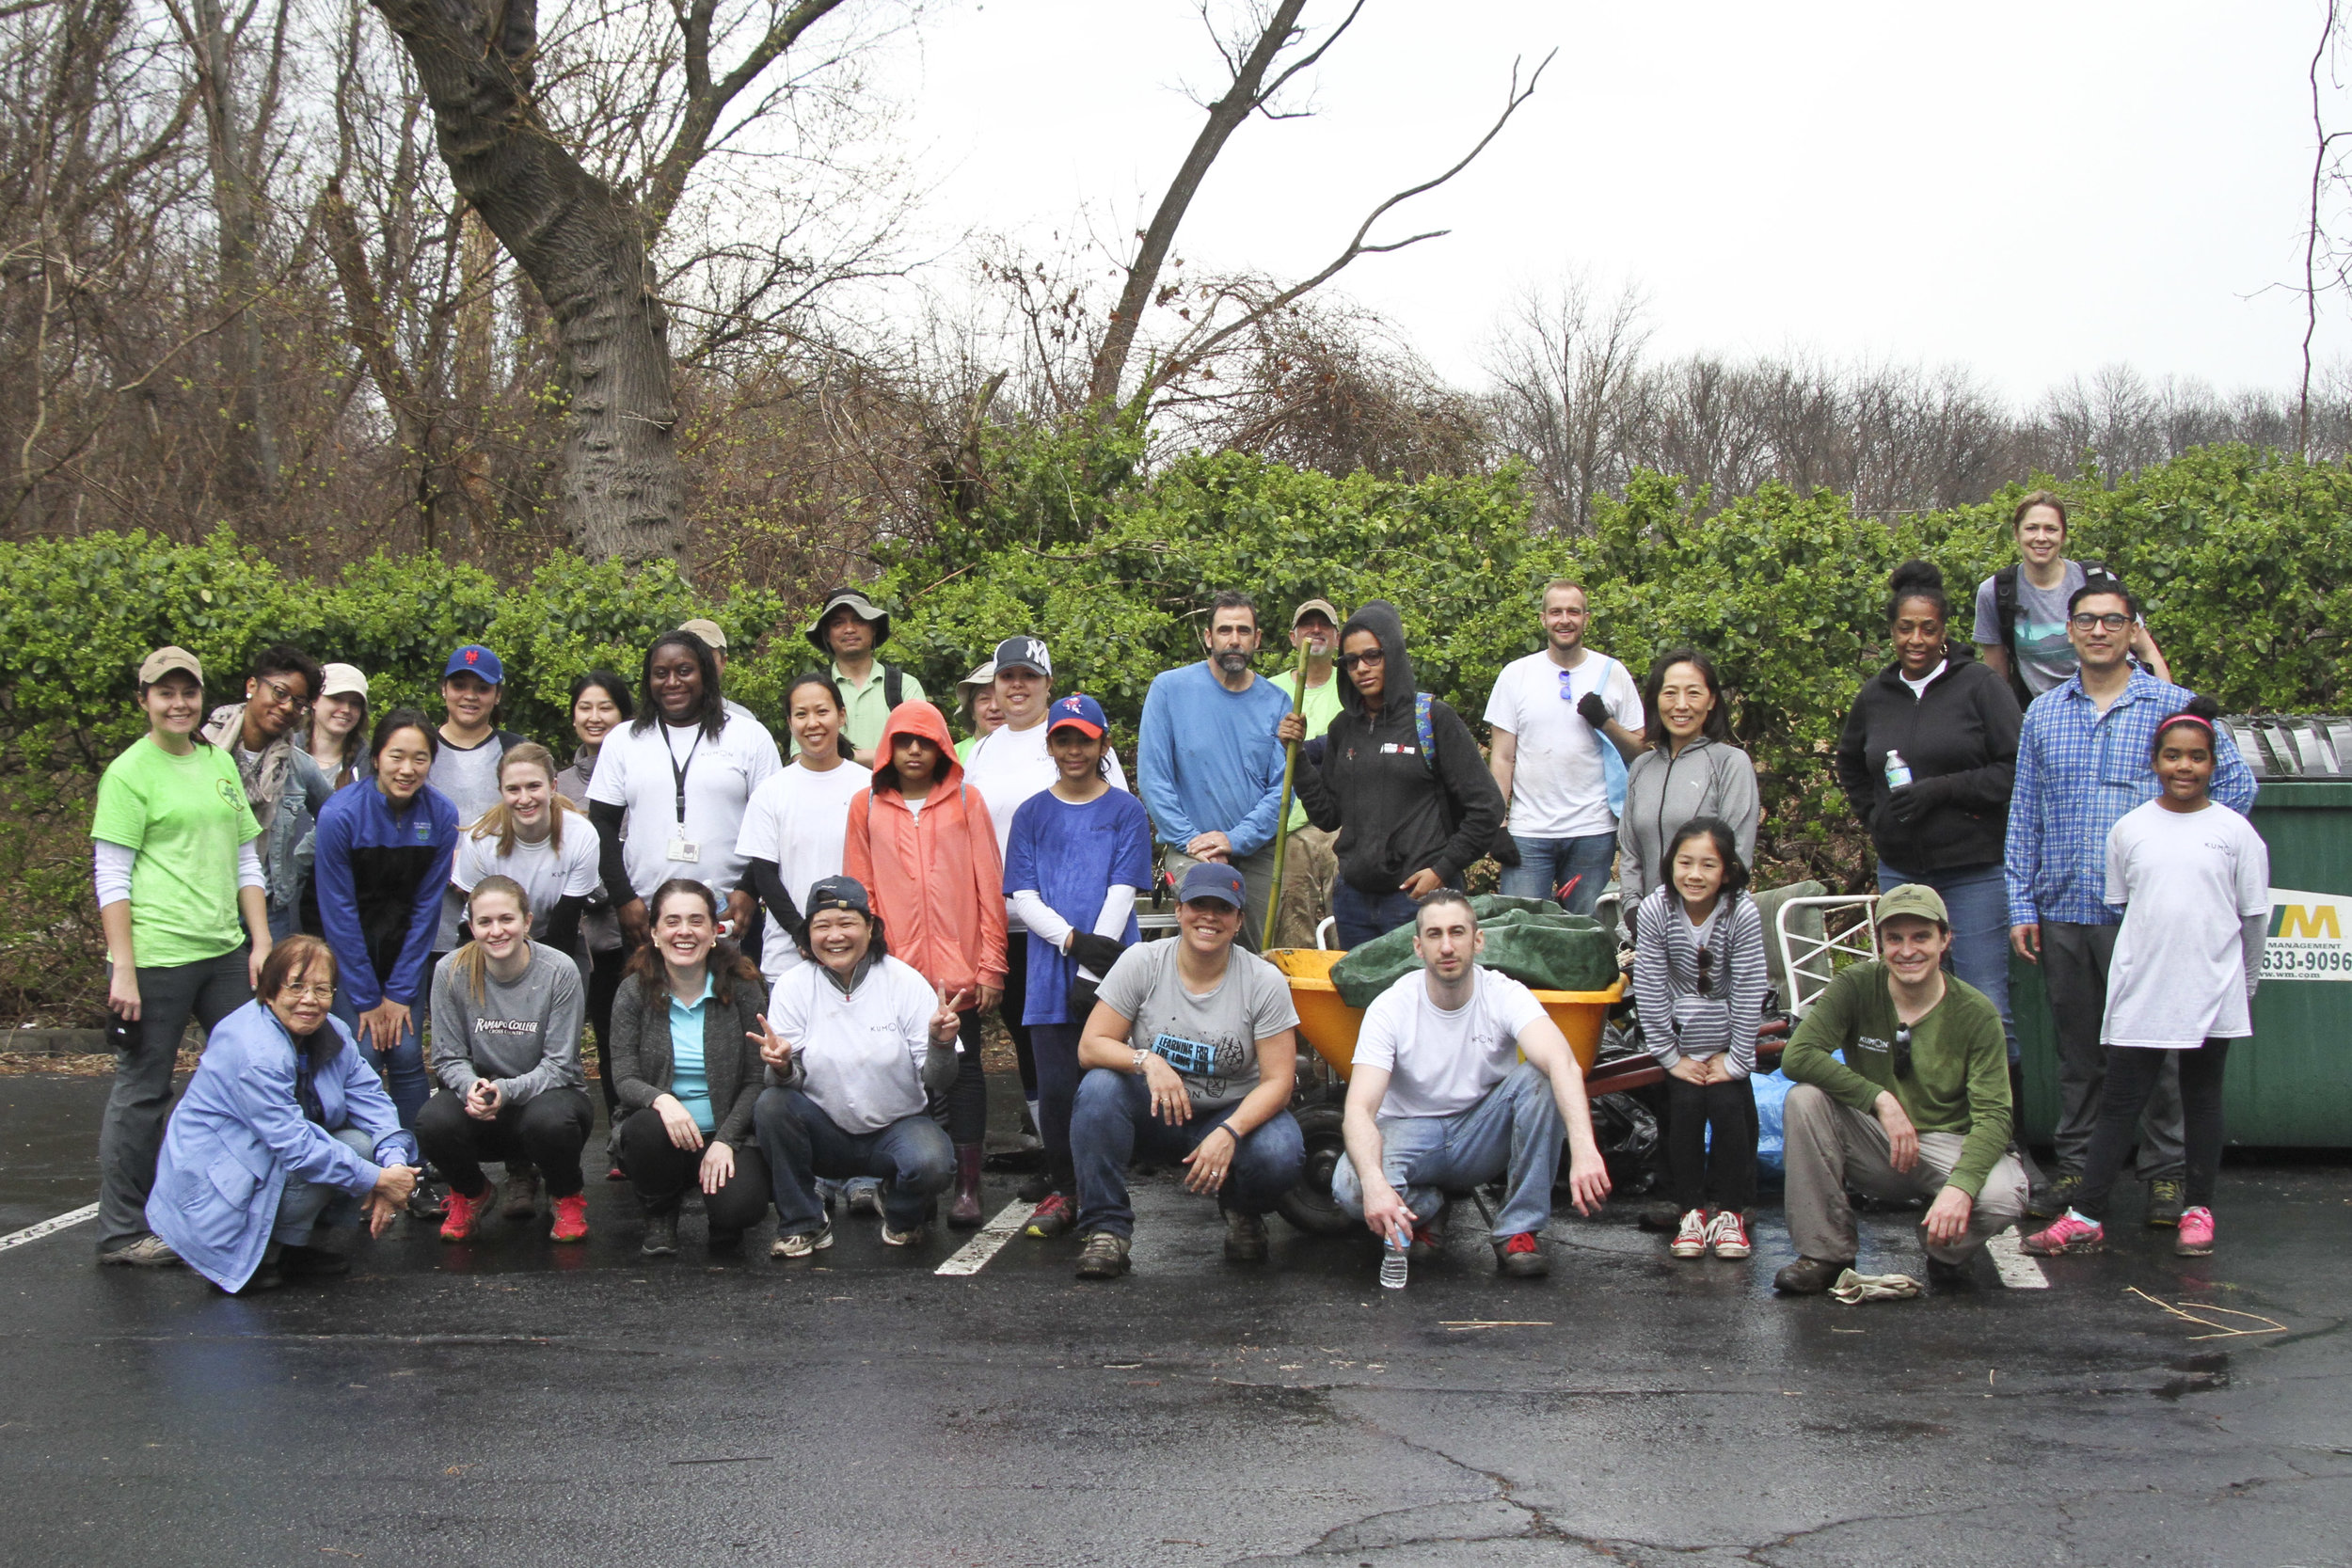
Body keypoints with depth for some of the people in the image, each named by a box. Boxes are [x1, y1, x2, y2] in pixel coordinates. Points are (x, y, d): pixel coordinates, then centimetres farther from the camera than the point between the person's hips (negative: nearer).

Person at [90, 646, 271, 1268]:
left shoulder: (220, 763, 14)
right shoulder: (129, 773, -5)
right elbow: (111, 878, -8)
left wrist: (261, 943, 10)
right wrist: (122, 969, -13)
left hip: (225, 951, 7)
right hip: (156, 955, -7)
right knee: (142, 1089, -1)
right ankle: (121, 1232, 8)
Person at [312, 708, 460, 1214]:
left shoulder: (440, 815, -12)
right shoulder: (341, 813, -20)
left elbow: (426, 907, -5)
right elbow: (339, 911, -16)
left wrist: (400, 992, -7)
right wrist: (366, 997, -14)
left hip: (405, 941, 2)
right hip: (347, 944, -2)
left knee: (406, 1052, -4)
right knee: (363, 1053, -10)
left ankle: (417, 1177, 4)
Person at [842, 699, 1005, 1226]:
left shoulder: (966, 801, 5)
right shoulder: (866, 806, 9)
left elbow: (989, 887, 3)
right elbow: (859, 891, 9)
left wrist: (992, 964, -3)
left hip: (959, 966, -1)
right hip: (893, 968, 1)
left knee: (962, 1069, 1)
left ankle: (967, 1186, 6)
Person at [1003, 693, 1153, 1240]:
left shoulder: (1126, 811, 5)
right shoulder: (1032, 814, 11)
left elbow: (1122, 893, -3)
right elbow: (1023, 897, 4)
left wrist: (1093, 972, -12)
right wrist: (1075, 941, -13)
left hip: (1111, 973, -2)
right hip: (1050, 972, 2)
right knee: (1055, 1087, 1)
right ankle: (1061, 1191, 13)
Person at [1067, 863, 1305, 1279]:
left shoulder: (1264, 981, -10)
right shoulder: (1141, 962, -9)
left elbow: (1277, 1081, -13)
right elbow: (1090, 1046, -11)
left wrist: (1230, 1134, -30)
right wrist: (1146, 1061, -32)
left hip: (1234, 1115, -1)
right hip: (1154, 1113, 1)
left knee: (1281, 1157, -32)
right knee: (1099, 1087, -30)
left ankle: (1243, 1212, 6)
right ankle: (1106, 1229, -18)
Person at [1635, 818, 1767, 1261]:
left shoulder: (1743, 914, -19)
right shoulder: (1655, 911, -16)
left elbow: (1748, 992, -15)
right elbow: (1649, 991, -12)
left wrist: (1736, 1060, -13)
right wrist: (1671, 1056, -10)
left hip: (1726, 1043, -1)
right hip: (1682, 1041, 1)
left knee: (1728, 1105, -17)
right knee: (1686, 1103, -16)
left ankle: (1730, 1211, -1)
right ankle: (1692, 1209, -2)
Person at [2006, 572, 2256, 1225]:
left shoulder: (2173, 705, 1)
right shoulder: (2043, 713, 11)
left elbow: (2235, 783, 2)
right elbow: (2023, 816, 12)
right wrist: (2022, 906, 6)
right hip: (2063, 909, 3)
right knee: (2077, 1047, 11)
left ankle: (2166, 1172, 10)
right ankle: (2075, 1165, 20)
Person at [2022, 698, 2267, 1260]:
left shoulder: (2235, 831, 0)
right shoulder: (2130, 829, 3)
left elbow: (2254, 916, 6)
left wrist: (2244, 986, 9)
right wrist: (2146, 960, 12)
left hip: (2212, 993, 0)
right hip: (2140, 992, 1)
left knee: (2202, 1098, 10)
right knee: (2120, 1100, 0)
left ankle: (2198, 1210, 19)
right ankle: (2085, 1216, -1)